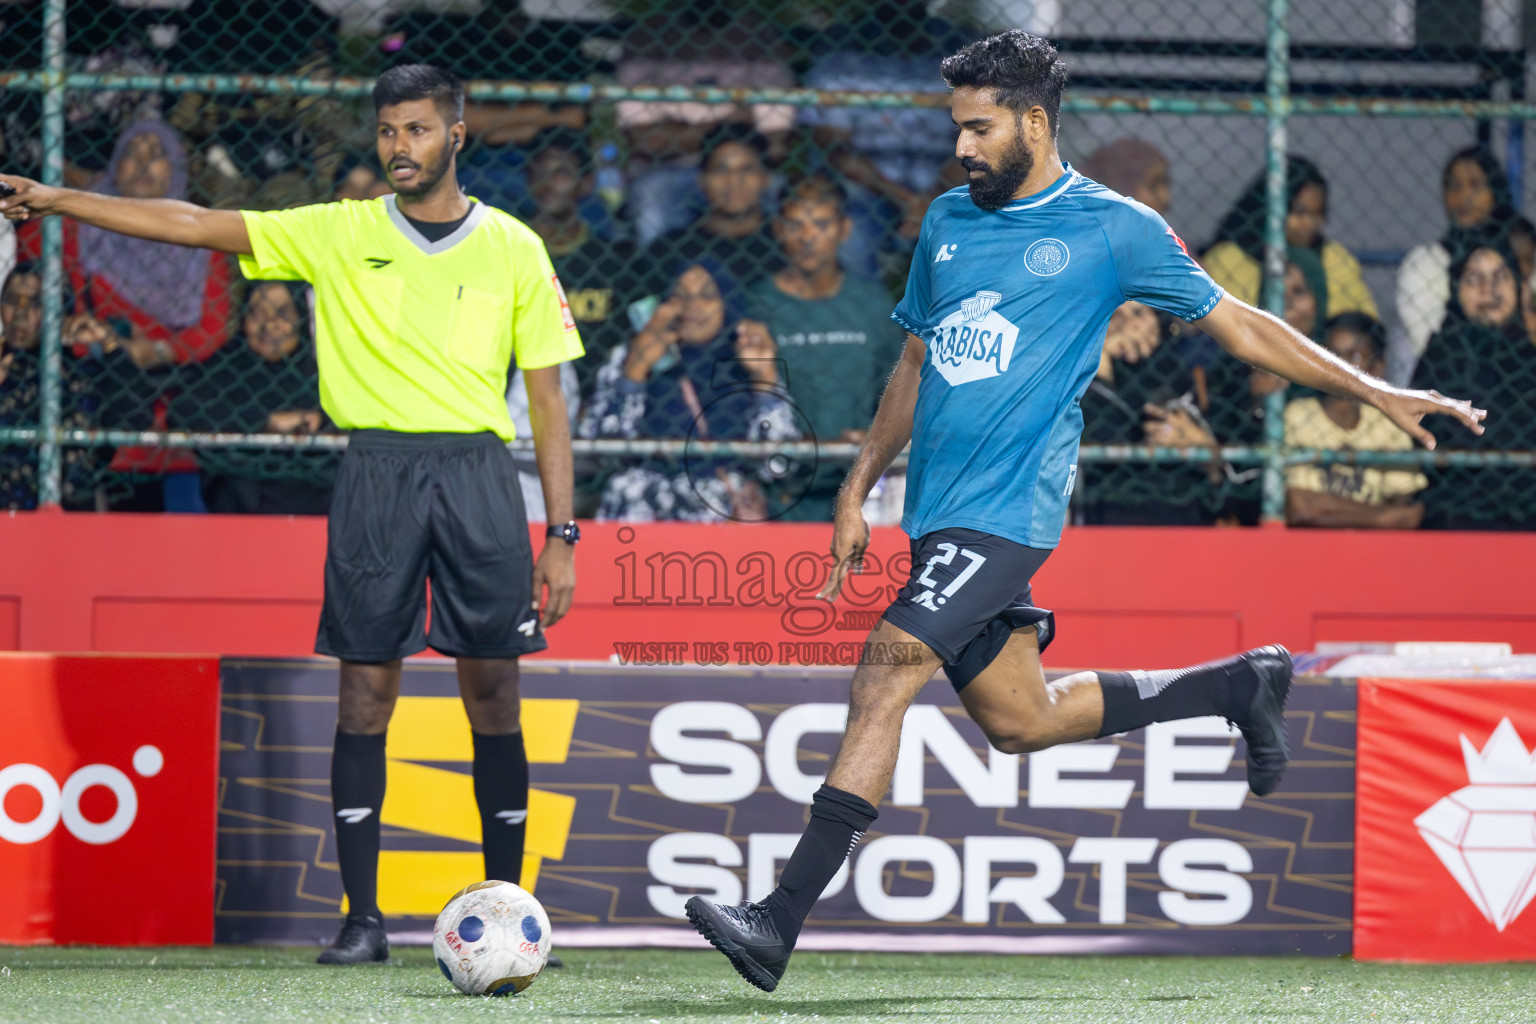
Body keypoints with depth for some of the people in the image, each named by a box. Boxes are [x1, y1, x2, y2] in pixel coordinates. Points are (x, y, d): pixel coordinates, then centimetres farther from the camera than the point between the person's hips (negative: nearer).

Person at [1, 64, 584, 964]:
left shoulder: (513, 249, 6)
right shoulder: (342, 234, 7)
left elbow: (548, 399, 8)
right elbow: (196, 226, 4)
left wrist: (562, 535, 3)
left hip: (477, 467, -1)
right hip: (376, 472, 1)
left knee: (493, 696, -2)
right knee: (365, 692, -3)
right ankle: (363, 918, 2)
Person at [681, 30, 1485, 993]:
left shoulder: (1113, 227, -2)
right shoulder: (948, 221, 14)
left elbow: (1237, 324, 6)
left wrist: (1376, 391, 4)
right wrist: (858, 492, 20)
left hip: (1008, 509, -7)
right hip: (939, 513, 7)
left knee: (890, 666, -21)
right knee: (1020, 719, 11)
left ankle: (782, 920, -24)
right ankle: (1243, 685, 32)